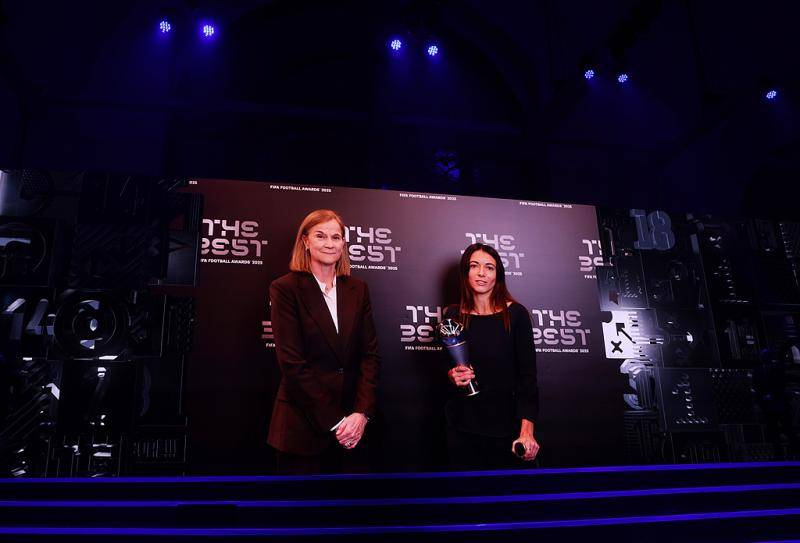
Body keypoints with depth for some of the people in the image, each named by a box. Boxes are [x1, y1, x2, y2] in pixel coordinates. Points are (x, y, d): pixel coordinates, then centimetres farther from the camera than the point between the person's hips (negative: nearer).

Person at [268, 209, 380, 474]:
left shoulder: (357, 289, 7)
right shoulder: (285, 288, -6)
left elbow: (370, 354, 3)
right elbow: (292, 362, -12)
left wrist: (361, 413, -10)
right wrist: (334, 422, -14)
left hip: (351, 424, 4)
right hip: (301, 425, -4)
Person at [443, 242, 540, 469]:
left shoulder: (515, 314, -7)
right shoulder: (452, 315, 1)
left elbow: (527, 376, -9)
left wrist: (526, 432, -17)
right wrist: (452, 375, -9)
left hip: (505, 426, -2)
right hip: (462, 425, 2)